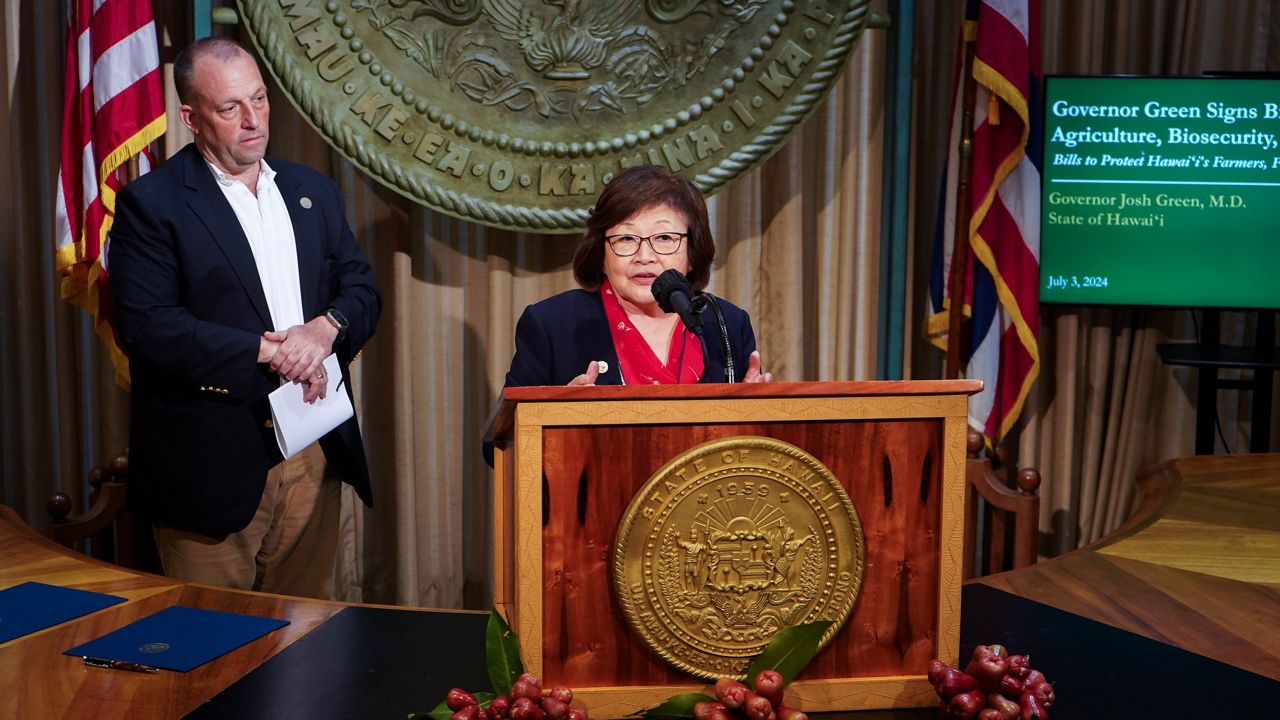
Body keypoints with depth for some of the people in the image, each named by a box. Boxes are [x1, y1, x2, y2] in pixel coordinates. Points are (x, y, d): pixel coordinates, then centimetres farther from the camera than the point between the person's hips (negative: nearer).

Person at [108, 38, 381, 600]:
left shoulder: (313, 191, 13)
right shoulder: (150, 203, -4)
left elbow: (362, 289, 10)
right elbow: (145, 324, -14)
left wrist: (325, 329, -12)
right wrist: (268, 350, -17)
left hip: (314, 453, 5)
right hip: (212, 462, -4)